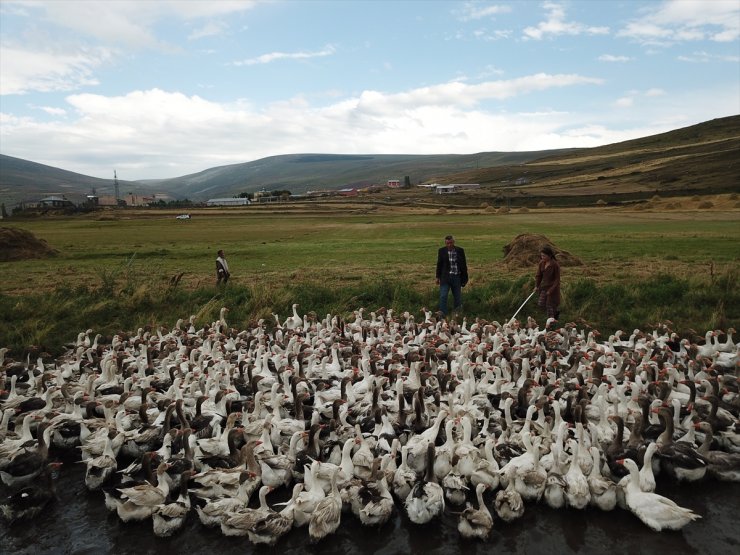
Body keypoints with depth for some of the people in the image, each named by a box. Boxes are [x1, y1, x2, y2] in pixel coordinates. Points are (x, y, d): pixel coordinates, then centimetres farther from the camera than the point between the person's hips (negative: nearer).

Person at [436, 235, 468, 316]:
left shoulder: (460, 251, 1)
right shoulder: (442, 251, 0)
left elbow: (464, 265, 6)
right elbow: (439, 264, 6)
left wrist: (464, 278, 5)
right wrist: (438, 277, 5)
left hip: (457, 277, 1)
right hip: (445, 277, -1)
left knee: (458, 297, 11)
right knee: (443, 296, -8)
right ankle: (442, 314, -4)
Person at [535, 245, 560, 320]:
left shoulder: (555, 265, -19)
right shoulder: (542, 263, -3)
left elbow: (557, 279, -15)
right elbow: (539, 275, 7)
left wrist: (551, 290, -19)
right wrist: (537, 286, -2)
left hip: (553, 287, -6)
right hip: (544, 286, 6)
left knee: (550, 306, 2)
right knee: (541, 304, 5)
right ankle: (556, 311, 30)